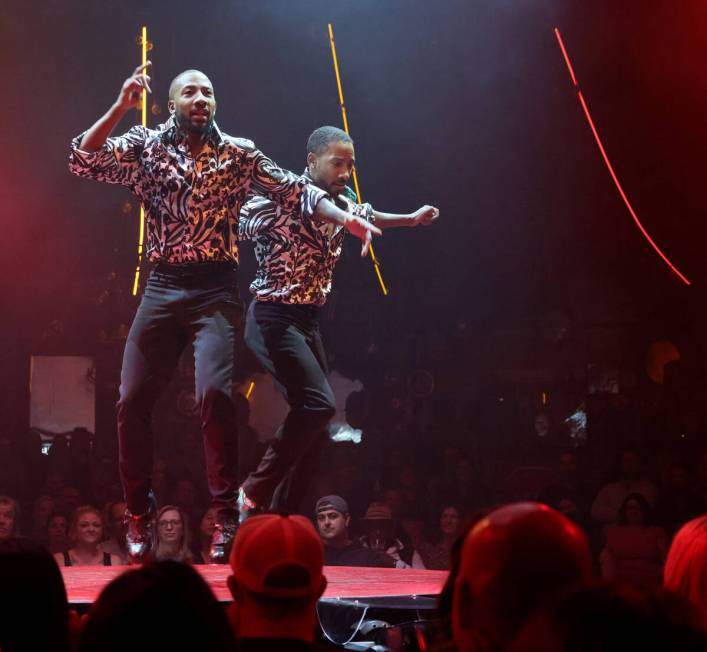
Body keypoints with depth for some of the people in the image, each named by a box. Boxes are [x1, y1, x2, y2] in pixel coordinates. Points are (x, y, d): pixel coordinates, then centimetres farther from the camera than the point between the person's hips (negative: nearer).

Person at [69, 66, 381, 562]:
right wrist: (122, 106, -13)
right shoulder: (146, 147, 7)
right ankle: (139, 512, 17)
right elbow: (84, 161, -5)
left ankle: (226, 513, -10)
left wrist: (346, 219, -12)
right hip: (162, 288, 2)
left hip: (216, 289, -1)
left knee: (215, 394, -19)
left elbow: (294, 191, 3)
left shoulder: (239, 154, 8)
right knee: (132, 400, -2)